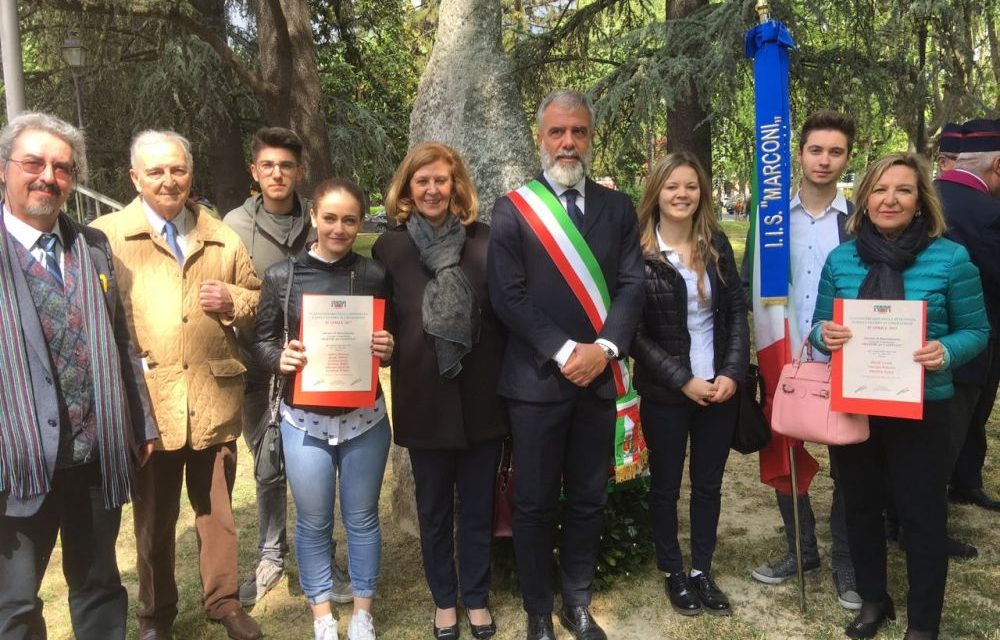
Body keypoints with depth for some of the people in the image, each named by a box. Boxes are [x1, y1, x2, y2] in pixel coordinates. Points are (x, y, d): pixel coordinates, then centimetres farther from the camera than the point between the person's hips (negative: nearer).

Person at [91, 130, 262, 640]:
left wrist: (234, 300, -5)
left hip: (214, 401, 3)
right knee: (154, 516, 13)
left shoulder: (221, 238, 10)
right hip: (147, 402, -2)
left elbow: (257, 300, 17)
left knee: (217, 508, 14)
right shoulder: (107, 235, 0)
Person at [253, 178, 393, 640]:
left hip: (364, 419, 0)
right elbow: (261, 342, 3)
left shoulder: (375, 275, -2)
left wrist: (388, 349, -15)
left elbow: (391, 340, 7)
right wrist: (280, 358, -17)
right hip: (304, 420, 0)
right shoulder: (281, 276, -3)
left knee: (362, 518, 13)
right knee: (313, 523, 12)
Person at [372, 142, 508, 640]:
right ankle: (444, 600, 34)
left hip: (480, 394, 0)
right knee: (434, 507, 15)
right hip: (424, 397, 0)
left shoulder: (483, 240, 0)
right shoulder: (390, 247, 0)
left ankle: (477, 598, 33)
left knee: (478, 505, 14)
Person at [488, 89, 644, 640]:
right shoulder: (512, 209, -1)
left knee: (588, 501, 14)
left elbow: (632, 285, 2)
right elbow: (508, 294, -8)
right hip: (537, 379, -3)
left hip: (599, 377, 3)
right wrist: (564, 351, -15)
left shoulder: (617, 207, 9)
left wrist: (604, 347, -14)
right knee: (536, 505, 8)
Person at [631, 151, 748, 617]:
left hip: (719, 387, 4)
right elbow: (634, 331, -11)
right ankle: (673, 573, 30)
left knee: (709, 484, 14)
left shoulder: (717, 244, 4)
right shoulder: (637, 251, -10)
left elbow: (737, 312, 4)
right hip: (665, 393, -4)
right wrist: (683, 380, -15)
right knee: (666, 486, 12)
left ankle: (702, 571, 31)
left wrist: (732, 373, -8)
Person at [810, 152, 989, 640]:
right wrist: (825, 335, -17)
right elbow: (822, 326, 7)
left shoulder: (951, 258, -8)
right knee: (860, 505, 17)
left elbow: (976, 330, -3)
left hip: (921, 407, -3)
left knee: (921, 515, 7)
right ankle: (873, 600, 38)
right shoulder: (840, 259, 1)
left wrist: (945, 352, -24)